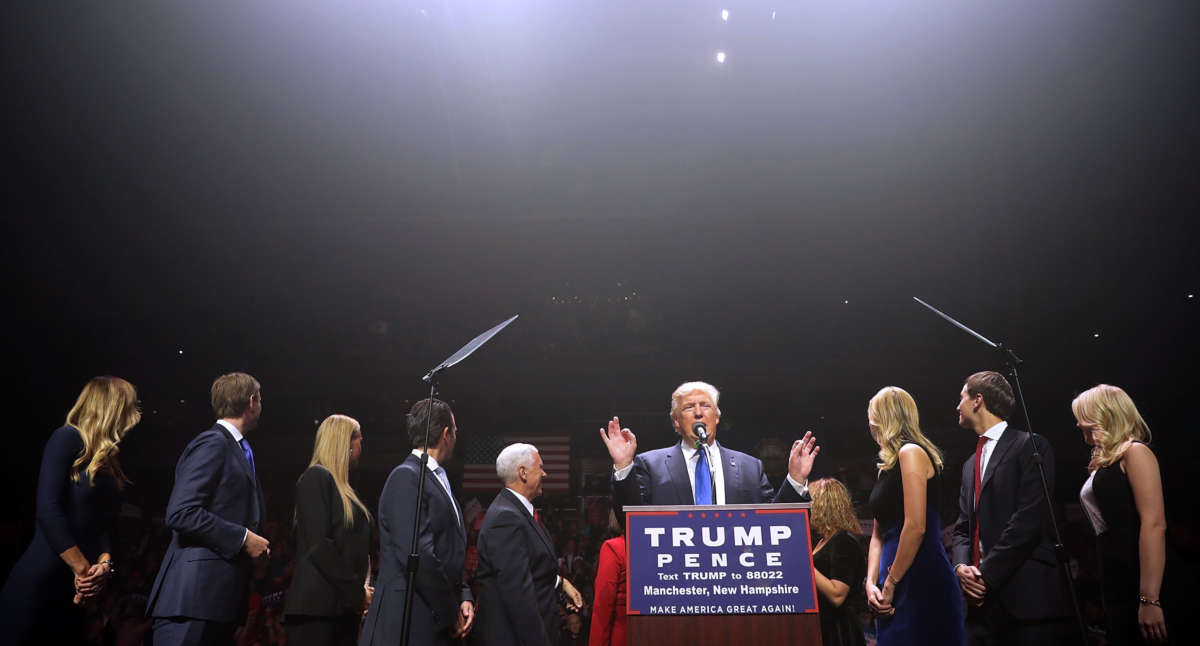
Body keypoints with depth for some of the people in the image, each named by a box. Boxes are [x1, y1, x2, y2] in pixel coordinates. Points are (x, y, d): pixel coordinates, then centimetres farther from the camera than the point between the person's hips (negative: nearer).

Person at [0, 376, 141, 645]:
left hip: (73, 590, 8)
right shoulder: (68, 438, -6)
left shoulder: (107, 464, 17)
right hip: (37, 583, -8)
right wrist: (83, 568, -15)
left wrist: (104, 562, -7)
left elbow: (104, 525, 13)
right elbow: (48, 510, -16)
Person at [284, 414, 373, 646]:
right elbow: (318, 545, -15)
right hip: (317, 606, -8)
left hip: (345, 607, 8)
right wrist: (356, 591, -12)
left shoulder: (343, 488, 19)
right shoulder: (316, 478, -5)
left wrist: (362, 589, 1)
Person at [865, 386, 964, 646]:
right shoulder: (888, 466, 17)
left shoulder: (911, 452, -9)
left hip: (921, 582, -8)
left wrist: (891, 584, -13)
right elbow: (878, 534, 17)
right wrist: (871, 582, 4)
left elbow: (916, 527, -18)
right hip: (898, 587, 8)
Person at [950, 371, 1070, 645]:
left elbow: (1030, 518, -13)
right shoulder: (970, 464, 21)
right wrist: (961, 566, -2)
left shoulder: (1030, 446, -3)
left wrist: (988, 574, -14)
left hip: (1026, 596, -6)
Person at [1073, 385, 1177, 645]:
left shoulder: (1135, 452, -7)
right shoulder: (1104, 463, 16)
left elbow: (1155, 524, -17)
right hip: (1116, 586, 8)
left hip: (1138, 584, -8)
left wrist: (1149, 599, -24)